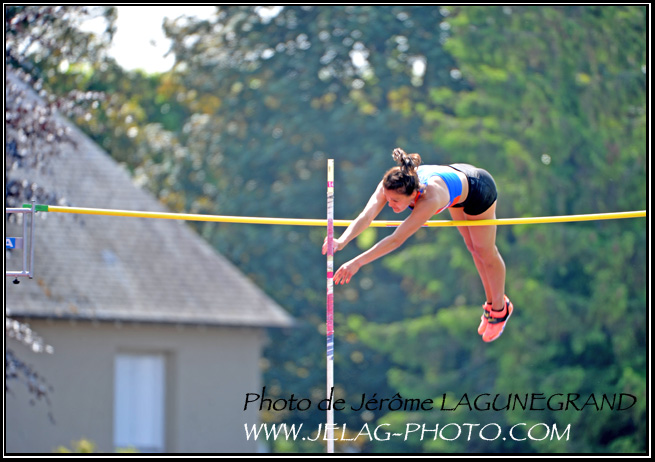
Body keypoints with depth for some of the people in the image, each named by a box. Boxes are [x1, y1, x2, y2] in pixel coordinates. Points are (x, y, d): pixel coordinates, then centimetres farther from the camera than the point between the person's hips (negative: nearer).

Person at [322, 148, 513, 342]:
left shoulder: (430, 199, -50)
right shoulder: (392, 186, -35)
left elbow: (397, 239, -52)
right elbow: (366, 215, -46)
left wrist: (357, 262, -57)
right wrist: (342, 240, -64)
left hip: (480, 188, -6)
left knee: (486, 252, 15)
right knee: (473, 248, 25)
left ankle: (500, 310, 40)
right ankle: (492, 302, 47)